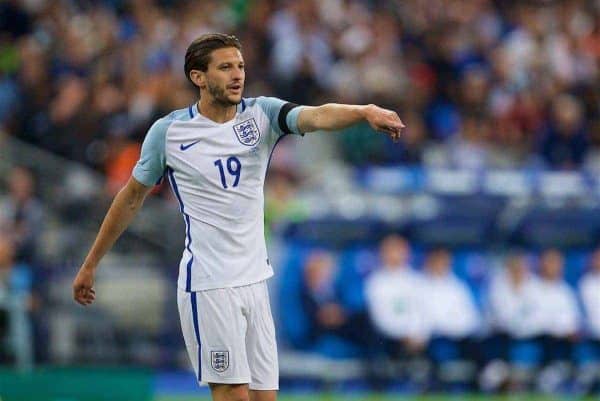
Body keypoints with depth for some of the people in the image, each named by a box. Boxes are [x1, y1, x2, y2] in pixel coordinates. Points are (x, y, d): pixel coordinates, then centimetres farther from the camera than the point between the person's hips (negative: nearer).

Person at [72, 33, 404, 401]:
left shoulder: (261, 115, 1)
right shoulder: (168, 132, -4)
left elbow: (318, 116, -19)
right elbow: (132, 197, 9)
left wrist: (366, 112, -40)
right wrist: (91, 264, 14)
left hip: (254, 282, 4)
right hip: (208, 284, -4)